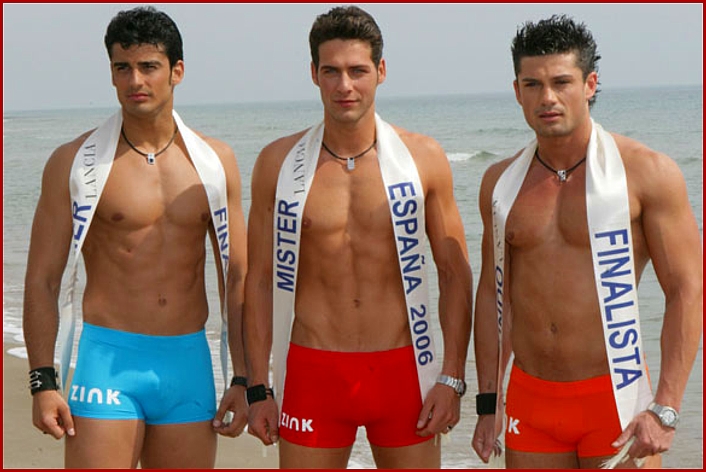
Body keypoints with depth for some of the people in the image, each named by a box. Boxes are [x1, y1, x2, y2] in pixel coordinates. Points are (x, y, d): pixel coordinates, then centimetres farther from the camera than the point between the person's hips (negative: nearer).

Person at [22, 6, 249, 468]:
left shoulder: (215, 161, 7)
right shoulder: (75, 162, -1)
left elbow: (238, 277, 11)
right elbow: (42, 279, 0)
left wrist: (244, 379, 6)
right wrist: (43, 381, -8)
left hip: (190, 363, 3)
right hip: (108, 359, -3)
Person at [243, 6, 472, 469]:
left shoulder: (423, 158, 1)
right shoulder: (279, 163, 1)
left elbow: (455, 274, 4)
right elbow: (260, 280, 5)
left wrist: (452, 378, -2)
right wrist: (258, 388, 1)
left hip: (402, 371, 0)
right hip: (312, 373, 0)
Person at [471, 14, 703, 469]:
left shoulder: (647, 172, -6)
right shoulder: (501, 182, 7)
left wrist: (665, 410, -14)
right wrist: (488, 404, 9)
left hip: (615, 399, -4)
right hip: (529, 398, 4)